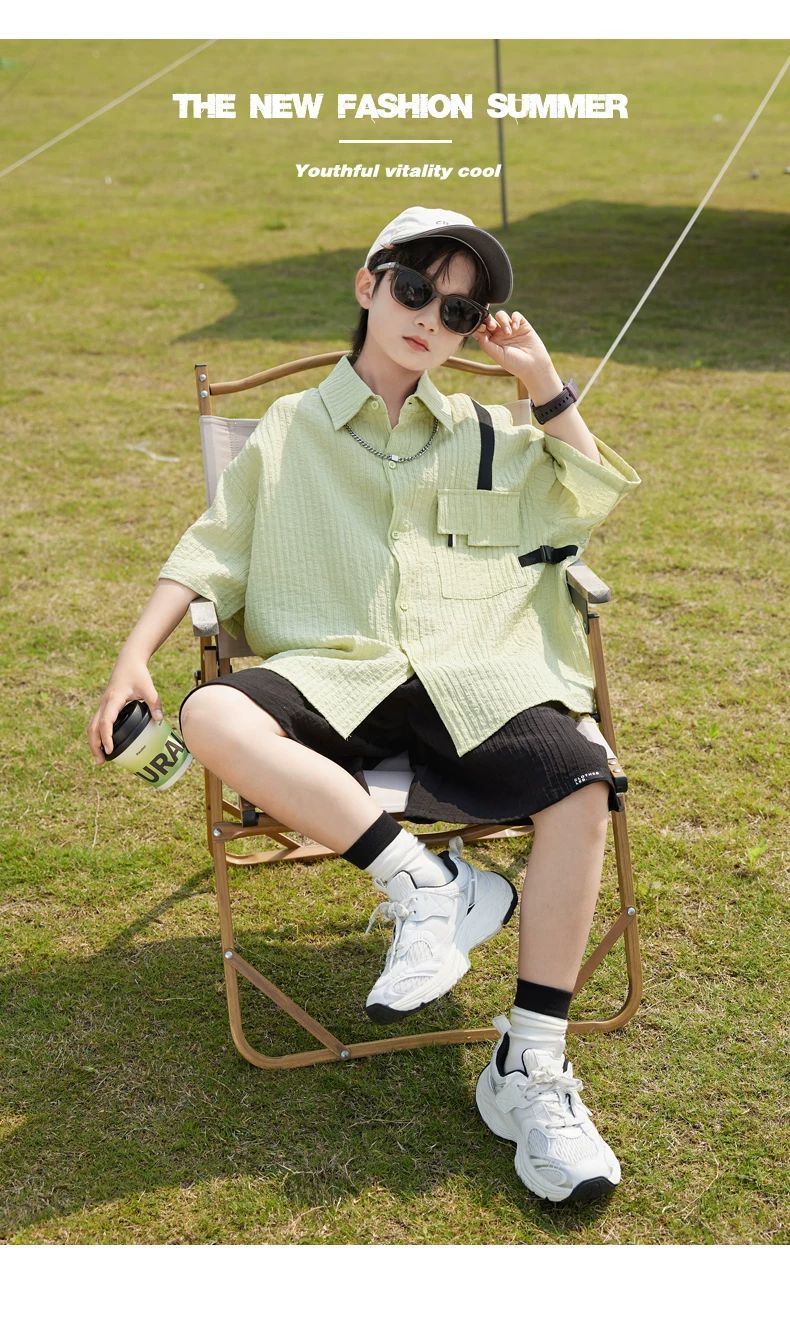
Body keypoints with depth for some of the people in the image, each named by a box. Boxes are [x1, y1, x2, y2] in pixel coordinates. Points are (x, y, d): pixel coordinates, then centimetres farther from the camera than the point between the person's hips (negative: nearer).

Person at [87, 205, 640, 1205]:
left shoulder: (486, 437, 24)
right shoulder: (289, 429, 18)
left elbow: (591, 504, 19)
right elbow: (211, 553, 14)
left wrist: (543, 382, 14)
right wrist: (135, 656, -1)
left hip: (472, 682, 1)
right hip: (334, 682, -1)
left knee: (579, 784, -29)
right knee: (213, 719, -34)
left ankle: (530, 1068, -20)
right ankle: (425, 882, -28)